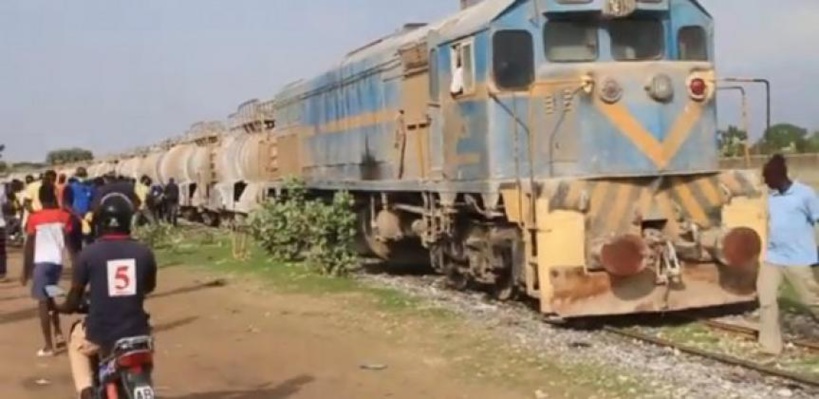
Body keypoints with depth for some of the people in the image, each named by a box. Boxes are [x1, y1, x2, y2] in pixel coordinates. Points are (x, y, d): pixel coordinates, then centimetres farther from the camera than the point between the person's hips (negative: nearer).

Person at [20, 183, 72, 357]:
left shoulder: (34, 218, -3)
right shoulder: (64, 216, 4)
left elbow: (29, 246, -3)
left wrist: (26, 270, 2)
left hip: (41, 262, -4)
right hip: (57, 261, 4)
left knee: (43, 301, 0)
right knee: (49, 297, 25)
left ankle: (48, 346, 0)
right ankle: (59, 334, 18)